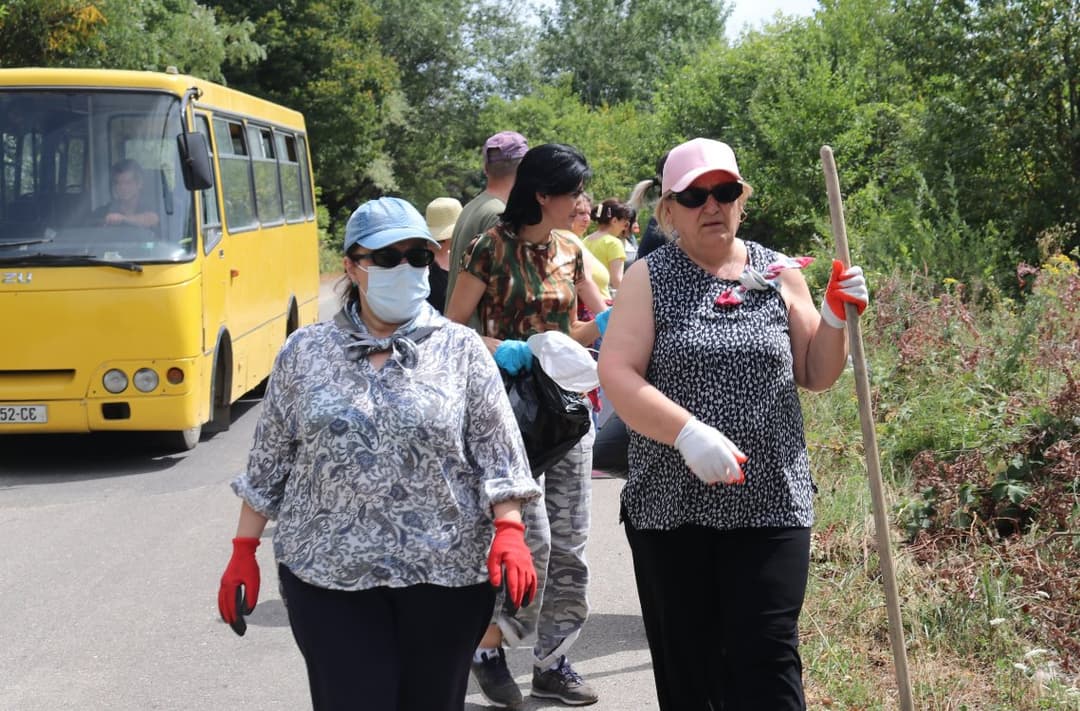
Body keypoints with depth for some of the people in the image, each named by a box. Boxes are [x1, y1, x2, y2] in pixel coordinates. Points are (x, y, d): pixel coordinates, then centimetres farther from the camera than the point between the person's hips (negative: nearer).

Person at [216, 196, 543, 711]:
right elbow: (268, 462, 8)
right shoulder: (304, 353, 5)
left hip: (445, 573, 0)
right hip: (328, 573, 0)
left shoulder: (461, 351, 3)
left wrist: (509, 532, -13)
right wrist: (244, 552, 5)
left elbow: (497, 453, -1)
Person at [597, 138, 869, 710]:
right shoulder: (649, 278, 1)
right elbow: (616, 374, -10)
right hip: (671, 507, 0)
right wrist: (689, 432, -23)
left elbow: (815, 375, 13)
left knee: (767, 661, -4)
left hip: (772, 505, 1)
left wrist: (835, 319, -6)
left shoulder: (780, 274, 7)